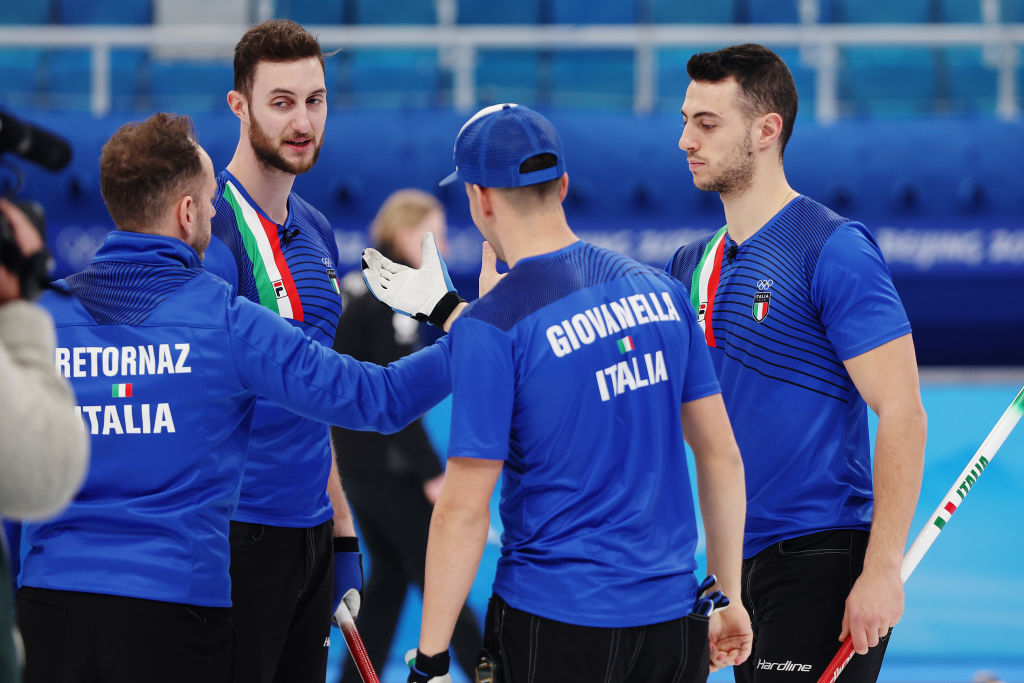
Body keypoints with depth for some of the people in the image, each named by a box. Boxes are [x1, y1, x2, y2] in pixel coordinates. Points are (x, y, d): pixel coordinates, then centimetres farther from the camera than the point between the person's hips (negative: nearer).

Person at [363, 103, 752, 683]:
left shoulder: (490, 328, -13)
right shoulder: (661, 292, 4)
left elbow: (465, 511, -14)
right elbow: (722, 456, 9)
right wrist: (730, 598, 17)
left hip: (556, 623, -5)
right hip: (674, 614, 5)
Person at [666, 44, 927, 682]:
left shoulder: (834, 249, -11)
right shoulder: (693, 265, 13)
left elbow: (902, 414, -15)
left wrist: (883, 571, -21)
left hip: (820, 559, -8)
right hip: (739, 565, 8)